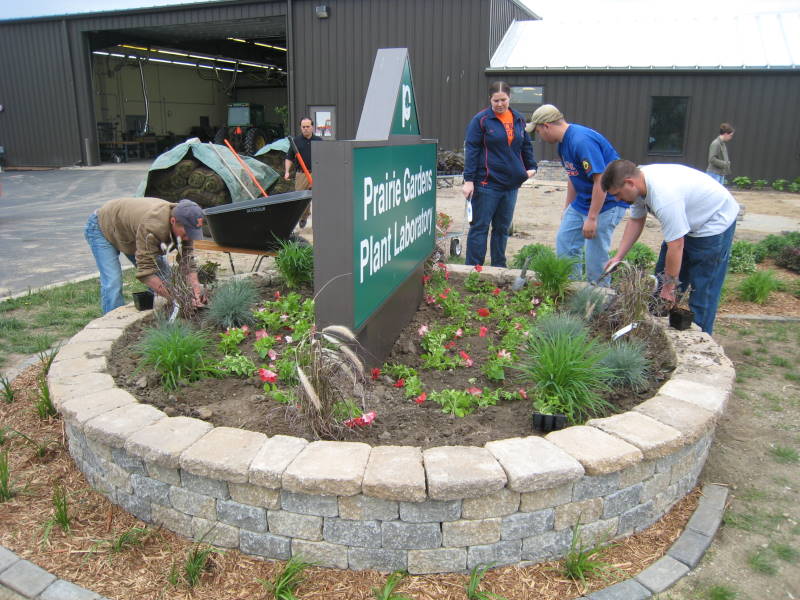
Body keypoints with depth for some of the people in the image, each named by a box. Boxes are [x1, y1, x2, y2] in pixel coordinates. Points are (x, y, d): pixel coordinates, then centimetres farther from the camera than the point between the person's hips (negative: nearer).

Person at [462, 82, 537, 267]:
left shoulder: (519, 119, 11)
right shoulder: (481, 120, -4)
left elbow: (526, 146, 23)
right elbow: (471, 149, -8)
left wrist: (531, 166, 11)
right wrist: (469, 179, -13)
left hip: (511, 183, 5)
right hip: (487, 184, -5)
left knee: (502, 228, 11)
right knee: (480, 227, -1)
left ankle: (499, 267, 20)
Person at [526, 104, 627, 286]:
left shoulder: (582, 141, -25)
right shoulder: (564, 143, 6)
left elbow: (601, 179, -27)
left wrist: (592, 218, -24)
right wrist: (567, 208, 19)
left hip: (606, 202, -10)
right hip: (582, 201, 10)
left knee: (595, 255, -6)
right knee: (564, 242, 11)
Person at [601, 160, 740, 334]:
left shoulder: (663, 196, -39)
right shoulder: (639, 182, -11)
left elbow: (676, 246, -32)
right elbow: (636, 221, 4)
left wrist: (670, 286, -21)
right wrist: (618, 257, -2)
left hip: (716, 221, -10)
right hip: (689, 220, 10)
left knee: (702, 290, -8)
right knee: (662, 279, 12)